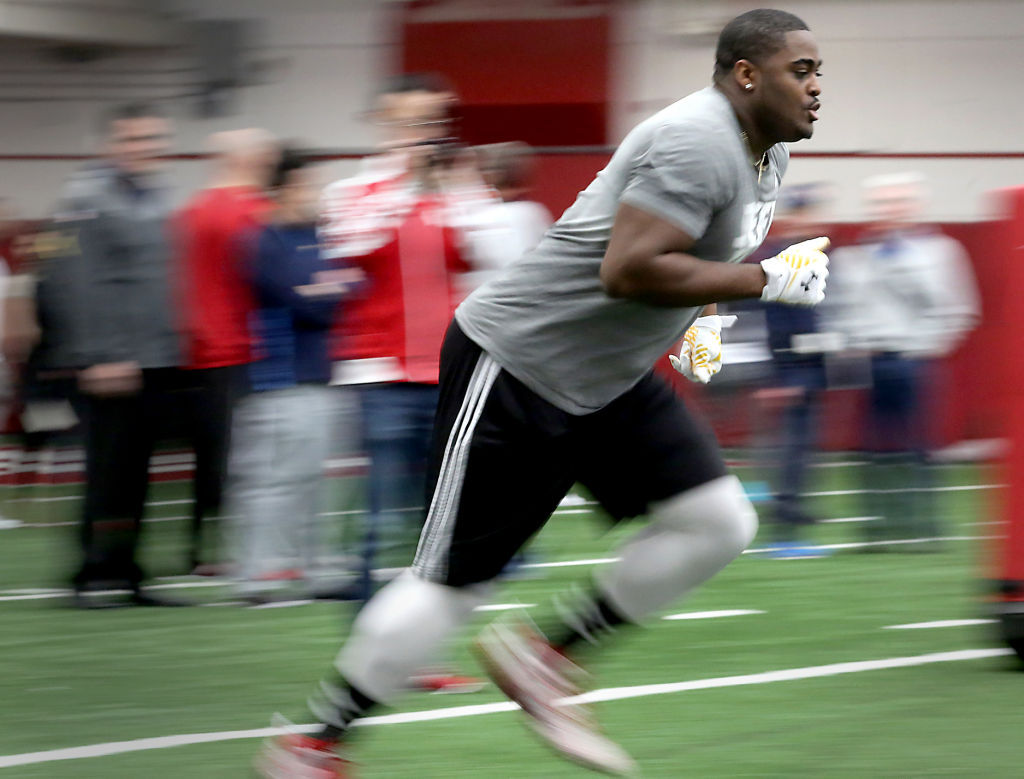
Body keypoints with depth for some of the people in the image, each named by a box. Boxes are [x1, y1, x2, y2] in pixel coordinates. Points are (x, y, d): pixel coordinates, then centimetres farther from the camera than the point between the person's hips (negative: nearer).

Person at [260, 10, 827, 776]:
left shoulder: (768, 154, 8)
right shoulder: (697, 143, -23)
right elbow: (627, 271, -33)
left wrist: (695, 318, 11)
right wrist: (767, 280, -26)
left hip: (606, 381, 9)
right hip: (516, 366, -9)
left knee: (719, 520, -2)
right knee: (453, 582, -4)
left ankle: (545, 656, 11)